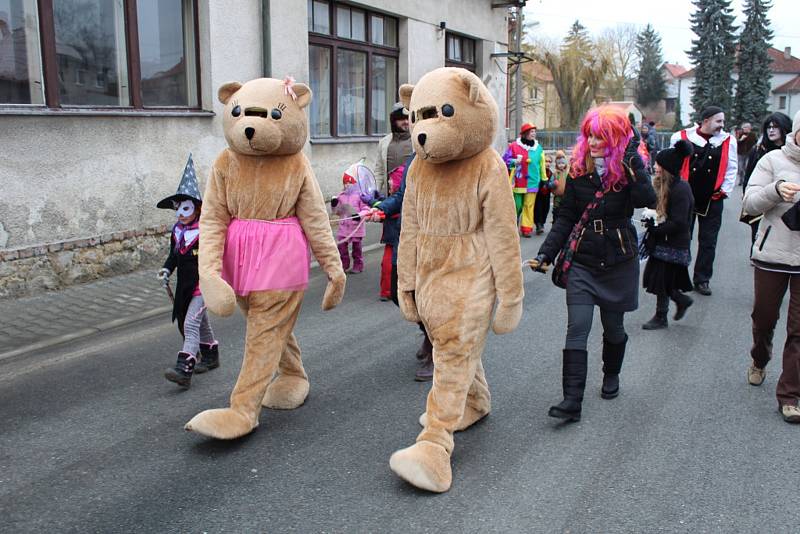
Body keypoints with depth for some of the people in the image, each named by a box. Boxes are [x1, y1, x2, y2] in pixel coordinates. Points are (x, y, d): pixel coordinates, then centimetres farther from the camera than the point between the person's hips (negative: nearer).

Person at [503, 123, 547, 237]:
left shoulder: (538, 148, 9)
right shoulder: (514, 146, -3)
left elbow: (542, 165, 16)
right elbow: (505, 160, 1)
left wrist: (544, 179, 19)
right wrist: (514, 162, -18)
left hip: (532, 182, 3)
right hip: (518, 183, -3)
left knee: (529, 206, 1)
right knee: (517, 206, 2)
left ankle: (527, 228, 6)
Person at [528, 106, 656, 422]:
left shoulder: (627, 169, -5)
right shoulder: (579, 170, 1)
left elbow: (647, 200, -26)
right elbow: (565, 217, 4)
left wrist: (632, 158, -24)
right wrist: (546, 254, -3)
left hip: (618, 262, -1)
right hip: (582, 262, 1)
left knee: (613, 327, 14)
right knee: (576, 330, -9)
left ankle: (611, 375, 41)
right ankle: (572, 401, -10)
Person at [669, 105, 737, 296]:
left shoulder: (728, 140, 0)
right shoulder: (681, 138, -5)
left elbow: (732, 168, 8)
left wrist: (724, 191, 2)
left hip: (712, 200, 1)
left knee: (708, 242, 6)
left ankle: (702, 280, 17)